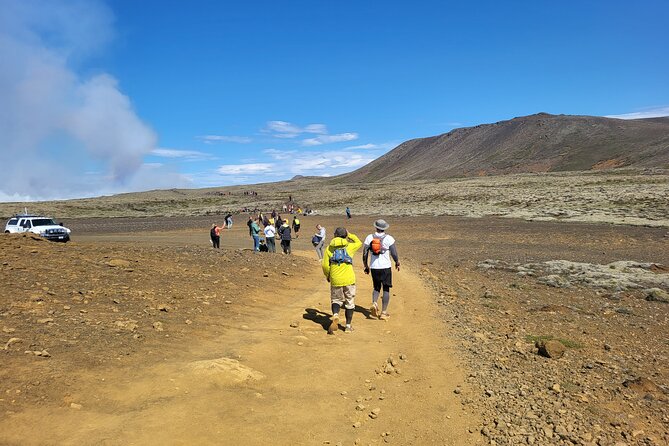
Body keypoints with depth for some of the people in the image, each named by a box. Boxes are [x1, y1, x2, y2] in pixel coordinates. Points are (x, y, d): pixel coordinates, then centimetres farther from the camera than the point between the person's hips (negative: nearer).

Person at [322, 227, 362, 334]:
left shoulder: (329, 248, 2)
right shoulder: (349, 246, 0)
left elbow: (325, 265, -2)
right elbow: (359, 243, 22)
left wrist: (328, 276, 14)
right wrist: (350, 235, 28)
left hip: (335, 280, 1)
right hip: (349, 279, -1)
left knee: (336, 300, 17)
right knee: (349, 302, 14)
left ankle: (335, 315, -14)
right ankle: (348, 326, 18)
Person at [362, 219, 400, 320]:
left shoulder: (369, 237, 1)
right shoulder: (389, 238, -6)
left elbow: (365, 254, 2)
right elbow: (394, 254, -6)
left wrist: (366, 266, 13)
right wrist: (397, 262, 13)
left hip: (374, 267, 3)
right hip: (385, 267, -2)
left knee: (376, 288, 19)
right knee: (386, 290, 8)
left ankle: (374, 303, -8)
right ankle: (383, 312, 7)